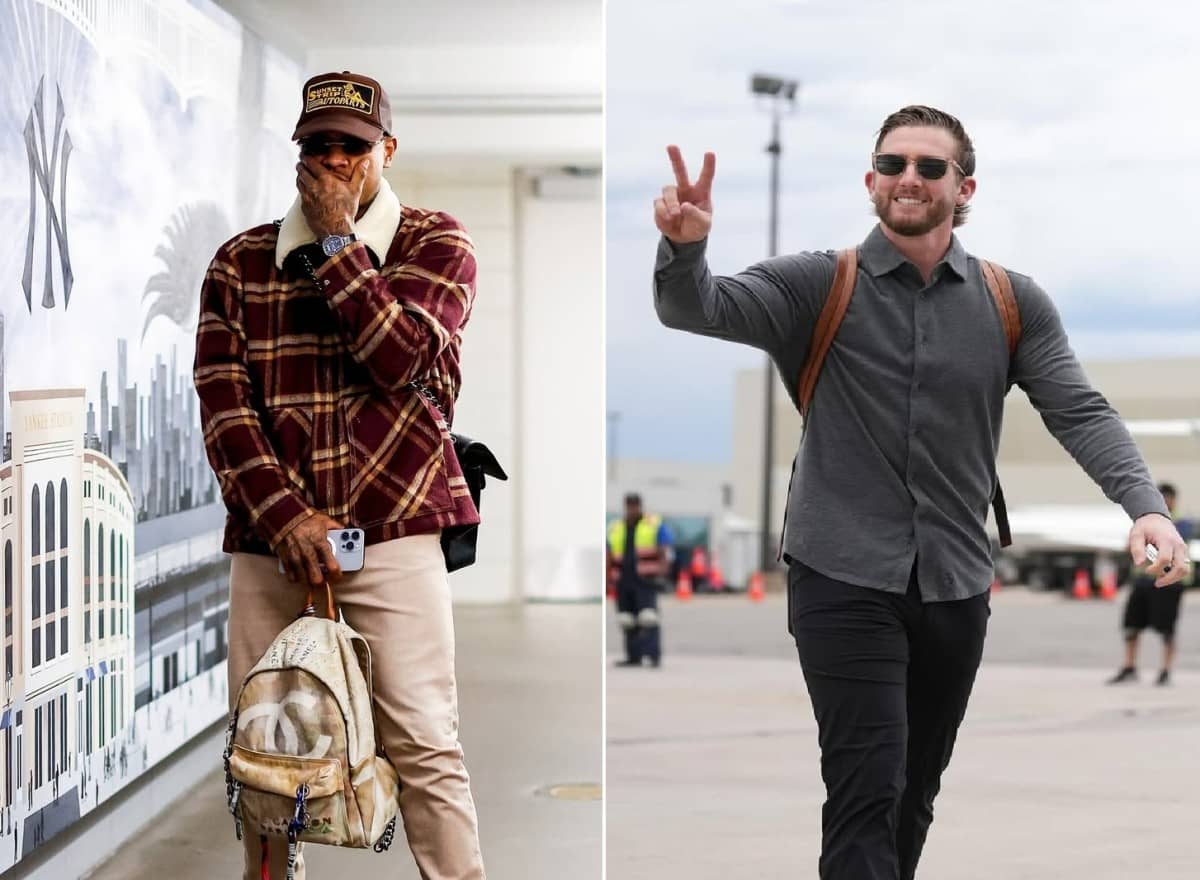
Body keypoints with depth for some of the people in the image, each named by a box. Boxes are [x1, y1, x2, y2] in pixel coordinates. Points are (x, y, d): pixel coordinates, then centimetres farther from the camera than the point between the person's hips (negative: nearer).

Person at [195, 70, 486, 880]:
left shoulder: (436, 242, 7)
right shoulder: (240, 262, 12)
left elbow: (400, 356, -11)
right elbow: (222, 402, 2)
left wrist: (336, 240, -5)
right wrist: (283, 516, -10)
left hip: (395, 532, -2)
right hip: (269, 538, 3)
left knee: (423, 745, -8)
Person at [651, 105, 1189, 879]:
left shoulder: (1015, 304, 5)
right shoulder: (817, 286, -2)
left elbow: (1080, 411, -1)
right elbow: (695, 309, -13)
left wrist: (1146, 504, -18)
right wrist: (685, 246, -36)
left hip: (956, 586, 4)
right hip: (844, 580, -4)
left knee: (916, 792, 15)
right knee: (868, 788, -12)